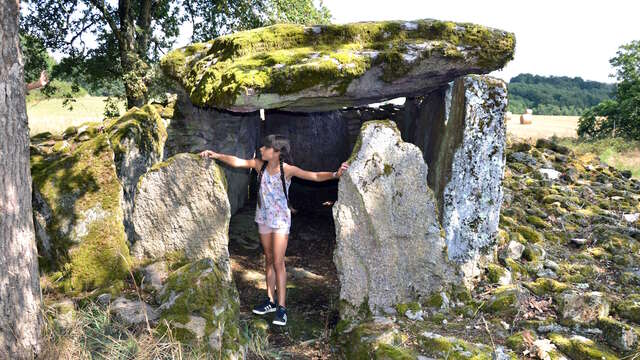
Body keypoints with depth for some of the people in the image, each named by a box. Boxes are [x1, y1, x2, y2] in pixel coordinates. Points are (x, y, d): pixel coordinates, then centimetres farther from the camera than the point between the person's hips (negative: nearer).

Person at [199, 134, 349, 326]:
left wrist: (336, 174, -37)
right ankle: (270, 300, 26)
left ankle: (281, 307, -1)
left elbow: (315, 176, -23)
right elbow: (237, 162, 0)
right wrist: (216, 155, -6)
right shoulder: (260, 165, -3)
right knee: (268, 260, 14)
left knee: (278, 262, -7)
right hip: (263, 218, 5)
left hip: (281, 220, -5)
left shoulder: (287, 169, -16)